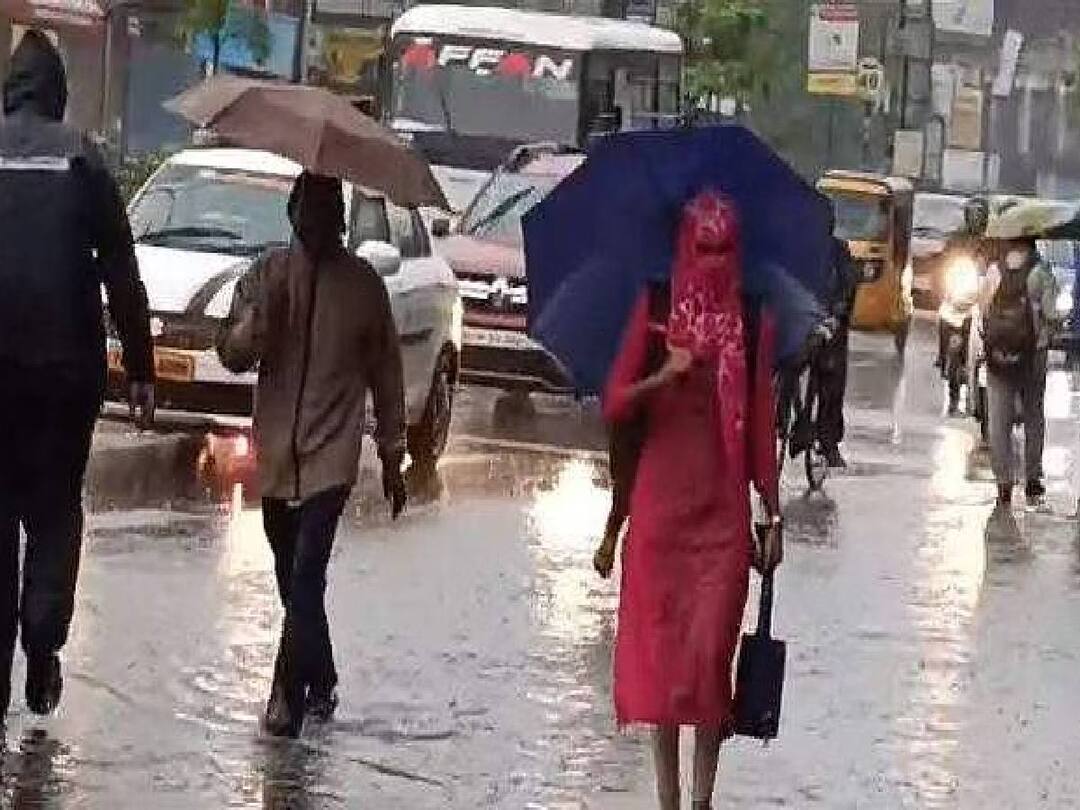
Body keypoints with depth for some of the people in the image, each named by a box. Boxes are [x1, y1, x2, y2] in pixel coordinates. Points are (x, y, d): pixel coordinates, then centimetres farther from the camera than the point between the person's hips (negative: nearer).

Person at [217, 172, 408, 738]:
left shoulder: (363, 285, 2)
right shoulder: (266, 276, 5)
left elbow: (385, 373, 8)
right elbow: (231, 354, 0)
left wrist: (392, 457, 10)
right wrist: (259, 321, -22)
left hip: (332, 456, -3)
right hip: (277, 454, 3)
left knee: (306, 578, -16)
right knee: (294, 582, 13)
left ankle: (288, 695, -17)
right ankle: (320, 683, 28)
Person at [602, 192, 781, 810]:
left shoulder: (753, 323, 5)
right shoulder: (655, 310, 2)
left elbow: (762, 428, 8)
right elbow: (613, 405, -4)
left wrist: (774, 516, 6)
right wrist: (664, 376, -23)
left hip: (723, 512, 0)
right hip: (659, 506, 0)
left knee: (711, 654, -7)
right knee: (657, 650, 3)